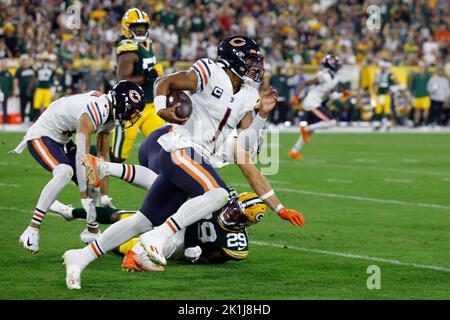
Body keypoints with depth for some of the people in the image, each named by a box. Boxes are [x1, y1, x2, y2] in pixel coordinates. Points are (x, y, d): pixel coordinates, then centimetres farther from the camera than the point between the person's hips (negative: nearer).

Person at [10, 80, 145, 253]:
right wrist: (86, 200, -30)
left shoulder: (110, 114, -1)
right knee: (64, 172, -33)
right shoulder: (94, 113, -32)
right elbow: (82, 158, -33)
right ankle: (32, 231, -34)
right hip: (41, 136, -10)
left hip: (61, 140, 10)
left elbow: (103, 155, 8)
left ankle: (92, 231, 31)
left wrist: (105, 196, 8)